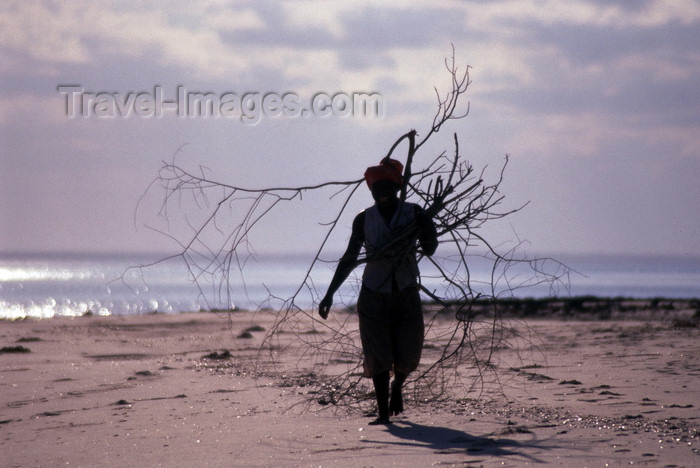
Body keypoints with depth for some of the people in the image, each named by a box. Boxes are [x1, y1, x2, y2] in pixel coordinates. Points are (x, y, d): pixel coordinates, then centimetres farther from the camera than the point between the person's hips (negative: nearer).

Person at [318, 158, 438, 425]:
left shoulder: (413, 214, 0)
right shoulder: (364, 220, 1)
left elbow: (429, 250, 0)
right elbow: (350, 259, 6)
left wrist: (427, 231, -22)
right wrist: (330, 294, 1)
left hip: (406, 294, 0)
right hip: (374, 295, 0)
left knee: (408, 355, -1)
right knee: (378, 355, -5)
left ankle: (397, 388, 32)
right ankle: (383, 412, 1)